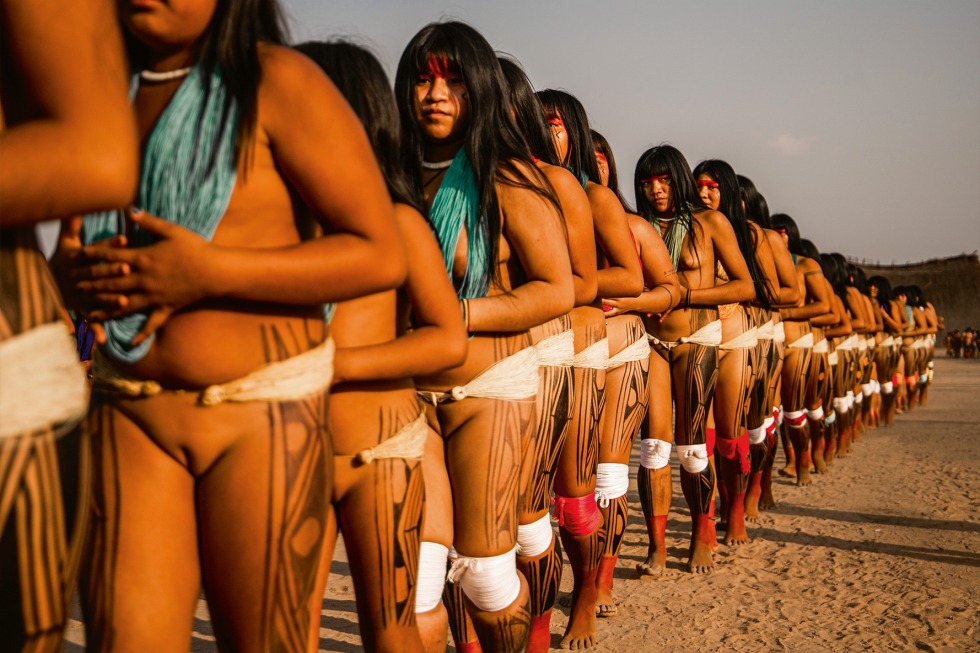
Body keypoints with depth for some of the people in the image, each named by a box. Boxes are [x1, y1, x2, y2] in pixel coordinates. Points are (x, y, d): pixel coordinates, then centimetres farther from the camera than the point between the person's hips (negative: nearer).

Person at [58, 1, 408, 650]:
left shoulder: (276, 81, -6)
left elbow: (382, 255, -11)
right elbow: (80, 245, 26)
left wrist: (211, 272, -18)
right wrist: (77, 271, 0)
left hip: (263, 409, -4)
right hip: (129, 409, 5)